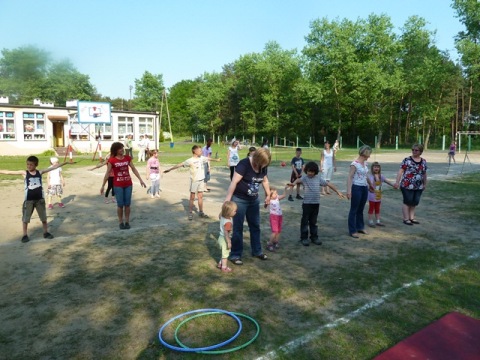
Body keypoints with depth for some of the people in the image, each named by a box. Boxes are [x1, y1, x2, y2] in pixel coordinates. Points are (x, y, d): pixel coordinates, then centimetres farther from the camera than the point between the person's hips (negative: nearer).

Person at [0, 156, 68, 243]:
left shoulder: (40, 172, -1)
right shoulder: (24, 173, -5)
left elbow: (53, 168, -1)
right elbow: (9, 172, -7)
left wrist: (63, 163, -2)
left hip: (40, 199, 2)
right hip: (28, 200, -1)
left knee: (44, 217, 11)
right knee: (25, 218, 5)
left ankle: (46, 233, 26)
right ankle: (25, 235, 19)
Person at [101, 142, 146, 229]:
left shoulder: (127, 158, 2)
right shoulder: (112, 160, -8)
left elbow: (134, 169, 7)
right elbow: (107, 173, -6)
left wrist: (140, 180, 4)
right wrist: (103, 185, -6)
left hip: (128, 184, 3)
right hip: (118, 185, -3)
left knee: (127, 204, 7)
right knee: (120, 204, 2)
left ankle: (127, 222, 18)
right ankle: (121, 222, 16)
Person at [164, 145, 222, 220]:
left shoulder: (202, 158, 4)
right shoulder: (190, 160, -13)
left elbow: (209, 159, 23)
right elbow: (180, 164, -15)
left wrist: (216, 159, 39)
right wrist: (170, 169, -18)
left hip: (201, 180, 5)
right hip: (194, 181, -5)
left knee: (200, 196, 12)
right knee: (192, 198, 4)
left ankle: (201, 212, 23)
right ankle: (190, 213, 13)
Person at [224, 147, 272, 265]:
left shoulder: (262, 166, 0)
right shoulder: (244, 164, -22)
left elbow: (265, 181, 17)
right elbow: (234, 182, -25)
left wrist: (268, 195, 21)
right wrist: (227, 200, -28)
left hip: (253, 200, 7)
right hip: (239, 200, -7)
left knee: (255, 226, 15)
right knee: (238, 228, 1)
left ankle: (257, 251, 30)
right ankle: (235, 255, 12)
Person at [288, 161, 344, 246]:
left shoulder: (319, 178, 5)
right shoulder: (304, 177, -8)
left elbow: (329, 184, 10)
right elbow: (299, 180, -29)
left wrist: (338, 192, 10)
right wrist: (293, 183, -52)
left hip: (316, 203, 3)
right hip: (306, 203, -3)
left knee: (313, 221, 15)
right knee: (305, 221, 4)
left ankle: (314, 237, 26)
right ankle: (304, 238, 14)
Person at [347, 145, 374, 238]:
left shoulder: (365, 163, 10)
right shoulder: (355, 164, -14)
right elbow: (349, 177, -18)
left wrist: (370, 185, 37)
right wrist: (349, 190, -25)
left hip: (364, 188, 8)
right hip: (356, 188, -8)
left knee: (361, 209, 16)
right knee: (354, 210, 1)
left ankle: (360, 227, 29)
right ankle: (352, 231, 8)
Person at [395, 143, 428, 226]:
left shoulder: (424, 161, 10)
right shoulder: (407, 160, -6)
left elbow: (424, 174, 16)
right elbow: (401, 171, -10)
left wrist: (425, 184, 18)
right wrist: (397, 181, -17)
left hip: (419, 187, 5)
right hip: (407, 185, -5)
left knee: (415, 202, 10)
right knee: (407, 202, 0)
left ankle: (411, 218, 21)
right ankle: (406, 219, 8)